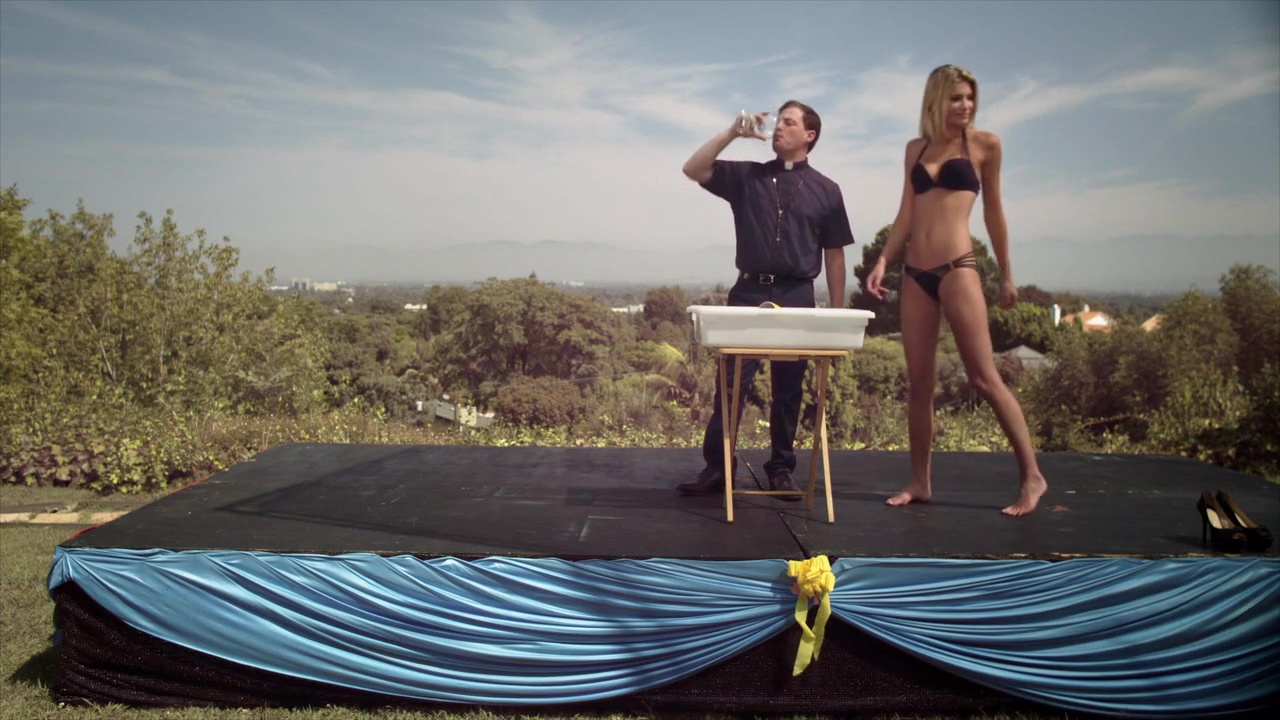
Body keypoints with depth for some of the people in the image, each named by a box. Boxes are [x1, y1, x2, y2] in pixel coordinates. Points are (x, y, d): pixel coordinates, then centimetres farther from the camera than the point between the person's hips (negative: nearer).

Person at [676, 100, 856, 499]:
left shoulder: (825, 190, 6)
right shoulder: (747, 176, 9)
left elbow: (834, 256, 7)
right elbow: (693, 170, -1)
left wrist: (837, 313, 5)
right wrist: (732, 132, -8)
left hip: (797, 297, 0)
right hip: (749, 292, 0)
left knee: (788, 388, 7)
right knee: (731, 381, -2)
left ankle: (781, 469, 18)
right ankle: (716, 467, 5)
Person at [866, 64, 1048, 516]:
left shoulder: (984, 144, 4)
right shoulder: (916, 149, 14)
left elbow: (993, 212, 8)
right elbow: (906, 215, 12)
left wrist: (1006, 275, 11)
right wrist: (883, 262, 0)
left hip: (957, 269, -4)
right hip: (915, 273, 4)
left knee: (984, 377, -7)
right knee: (918, 383, 5)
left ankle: (1032, 476, 3)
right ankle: (920, 482, 13)